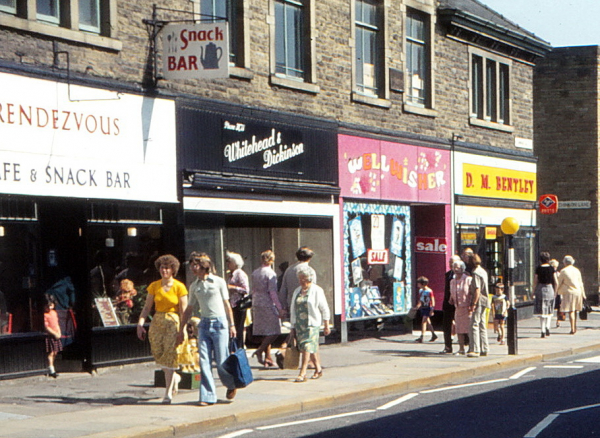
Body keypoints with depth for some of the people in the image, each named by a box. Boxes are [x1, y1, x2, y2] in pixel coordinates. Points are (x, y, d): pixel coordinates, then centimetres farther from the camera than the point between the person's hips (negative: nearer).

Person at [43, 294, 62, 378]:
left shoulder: (54, 313, 11)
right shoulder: (44, 315, -13)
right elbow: (46, 327, -15)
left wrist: (59, 333, 4)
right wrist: (55, 334, -15)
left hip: (56, 336, 8)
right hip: (49, 336, -8)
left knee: (55, 352, 10)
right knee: (50, 353, -7)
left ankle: (51, 369, 19)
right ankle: (51, 370, -6)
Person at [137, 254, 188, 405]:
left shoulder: (179, 287, -5)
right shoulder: (154, 286, 5)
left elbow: (183, 311, -6)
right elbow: (147, 307, 6)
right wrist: (140, 324, -7)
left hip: (173, 323, -4)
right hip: (157, 322, 4)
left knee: (170, 355, -9)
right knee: (159, 354, 5)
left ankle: (168, 393, -4)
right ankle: (175, 377, 34)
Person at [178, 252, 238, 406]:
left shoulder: (219, 282, -2)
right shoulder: (194, 286, 8)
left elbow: (227, 304, 1)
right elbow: (189, 309, 14)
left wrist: (232, 325, -1)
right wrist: (182, 329, 12)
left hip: (219, 323, -4)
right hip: (204, 324, 4)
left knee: (221, 361, -2)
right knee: (204, 361, -4)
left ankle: (232, 384, 27)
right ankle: (208, 396, 1)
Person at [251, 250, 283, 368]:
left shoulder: (255, 273, 9)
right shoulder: (270, 273, -11)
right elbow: (273, 293, -16)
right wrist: (280, 308, -13)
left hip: (257, 304, 7)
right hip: (268, 304, -7)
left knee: (266, 332, 12)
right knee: (274, 331, -2)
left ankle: (268, 357, 12)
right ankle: (260, 350, -12)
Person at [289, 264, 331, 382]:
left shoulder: (317, 291, -3)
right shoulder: (297, 291, 14)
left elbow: (324, 309, -1)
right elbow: (293, 309, 17)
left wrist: (326, 326, -1)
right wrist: (293, 327, 14)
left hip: (312, 323, -6)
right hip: (299, 324, 6)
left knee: (307, 347, -14)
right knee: (312, 348, 11)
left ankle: (303, 373, -18)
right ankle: (318, 369, 24)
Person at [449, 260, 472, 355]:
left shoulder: (468, 279, -7)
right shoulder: (452, 281, 14)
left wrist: (471, 306, -17)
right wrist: (451, 300, 5)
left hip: (468, 308, -6)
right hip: (458, 308, 6)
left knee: (469, 328, -7)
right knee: (459, 329, 5)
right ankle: (461, 349, 10)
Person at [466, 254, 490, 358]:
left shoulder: (475, 273, -14)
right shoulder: (483, 271, 16)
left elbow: (477, 290, -21)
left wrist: (473, 304, -22)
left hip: (479, 302, -10)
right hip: (484, 302, 10)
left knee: (474, 325, -12)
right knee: (482, 326, 14)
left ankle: (475, 350, -17)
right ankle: (484, 349, 18)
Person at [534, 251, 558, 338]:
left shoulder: (538, 268, -5)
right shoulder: (552, 269, -1)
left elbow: (535, 281, -4)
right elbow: (555, 282, 1)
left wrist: (533, 292, 4)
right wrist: (555, 292, 12)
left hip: (540, 289, -1)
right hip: (550, 289, 1)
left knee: (542, 311, 2)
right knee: (549, 310, 17)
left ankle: (543, 331, -2)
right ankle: (547, 327, 0)